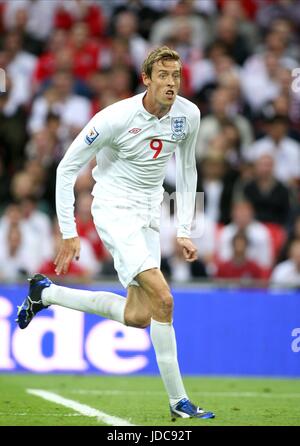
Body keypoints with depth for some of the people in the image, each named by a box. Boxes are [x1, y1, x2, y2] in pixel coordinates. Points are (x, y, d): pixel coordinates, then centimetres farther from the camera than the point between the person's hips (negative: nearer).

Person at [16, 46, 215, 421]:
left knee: (139, 317, 3)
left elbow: (186, 170, 13)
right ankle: (178, 402, -12)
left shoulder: (188, 115, -3)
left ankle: (45, 293, 21)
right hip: (114, 208, -7)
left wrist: (184, 230, 7)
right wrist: (68, 233, -12)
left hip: (149, 214, 7)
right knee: (162, 299, -21)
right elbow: (67, 168, -11)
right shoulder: (116, 118, -19)